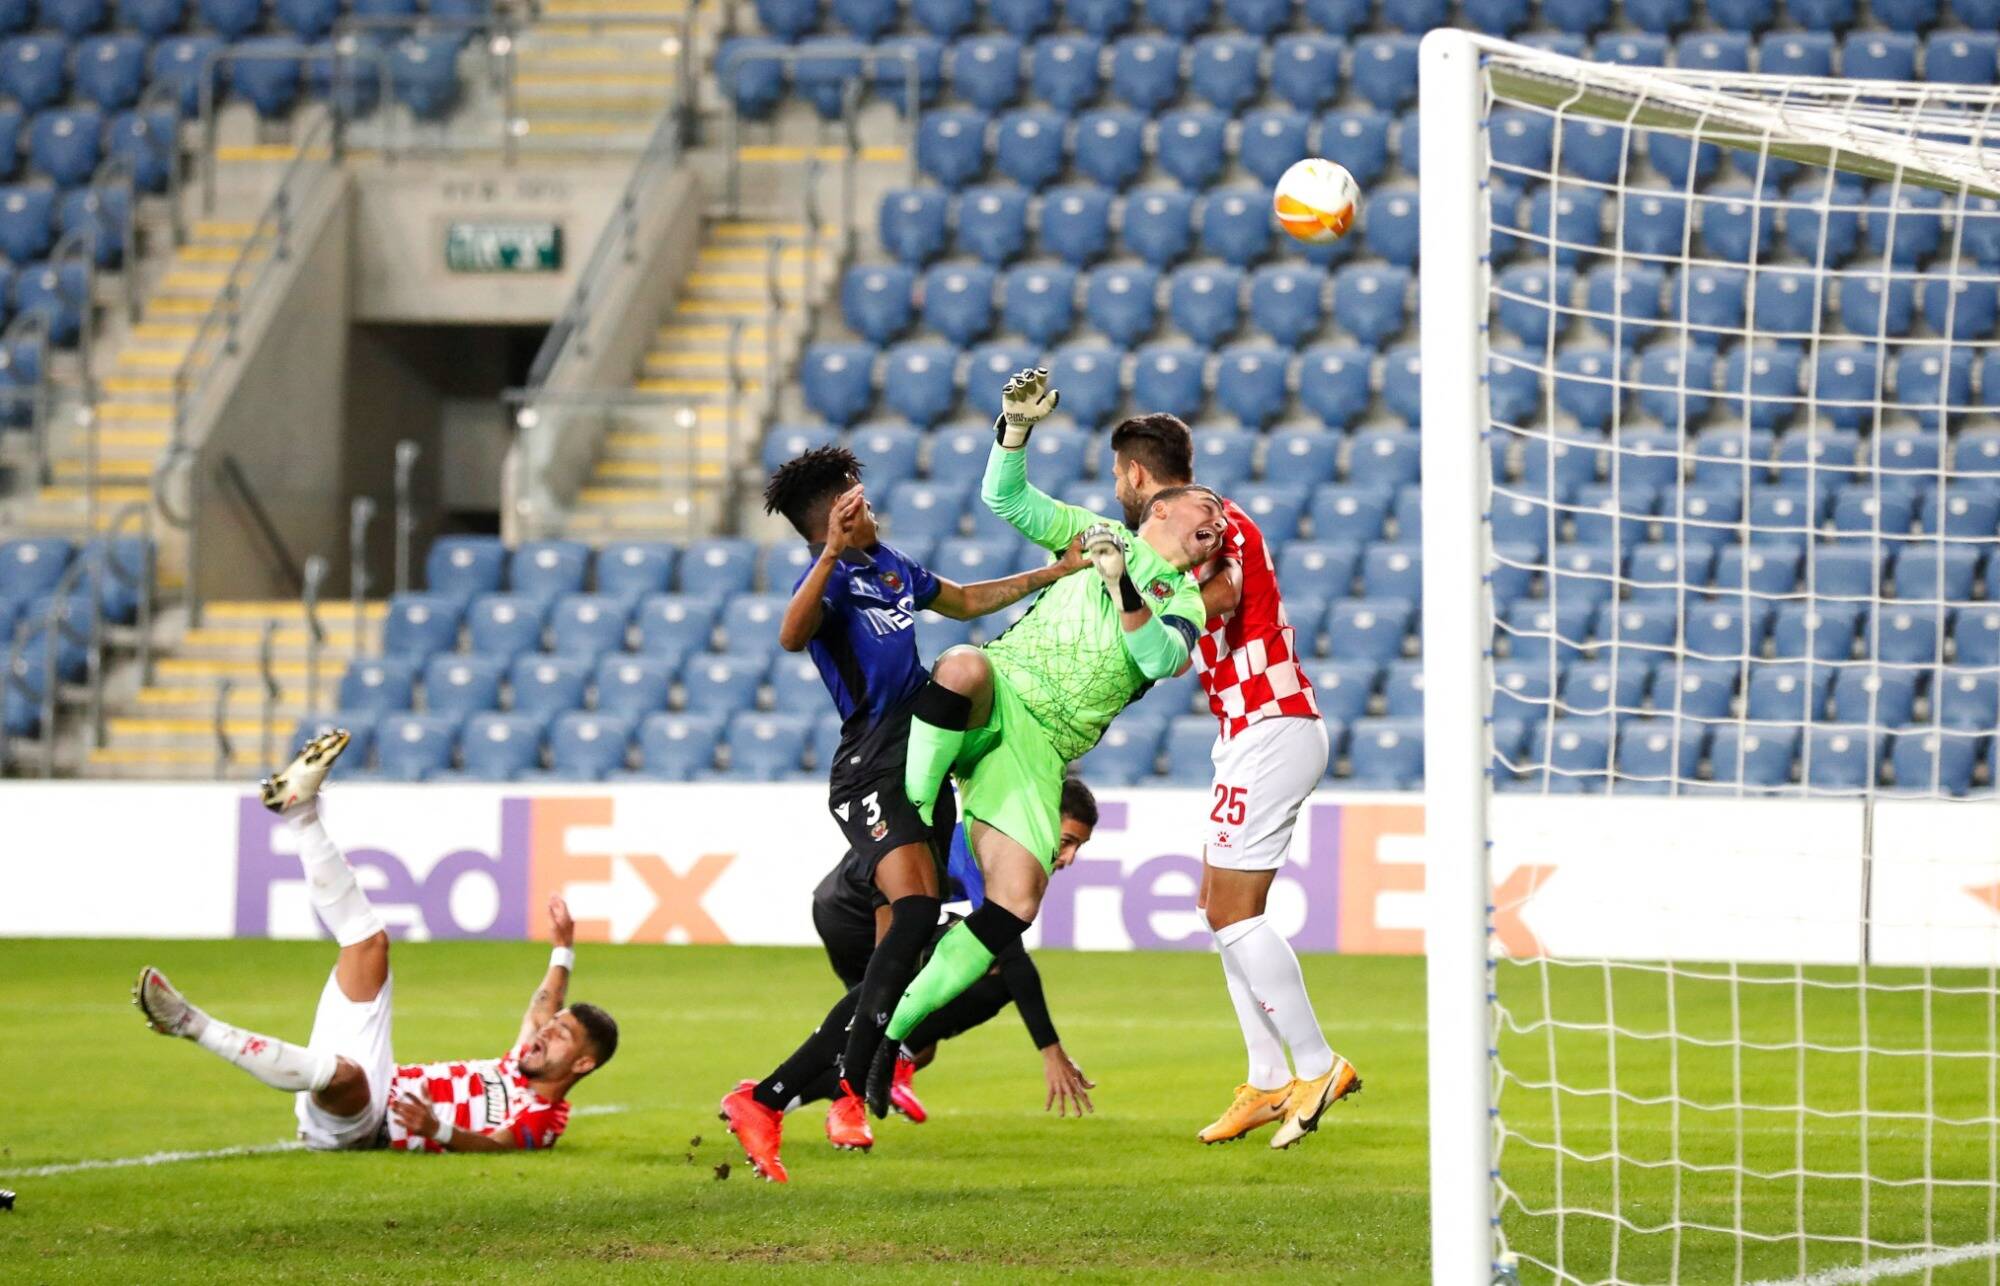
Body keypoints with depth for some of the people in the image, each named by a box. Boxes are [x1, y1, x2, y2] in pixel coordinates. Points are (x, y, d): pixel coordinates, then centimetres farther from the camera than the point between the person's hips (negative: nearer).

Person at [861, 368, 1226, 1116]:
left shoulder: (1184, 606, 16)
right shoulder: (1091, 533, 17)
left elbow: (1158, 659, -6)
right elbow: (1006, 499, 9)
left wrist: (1122, 585, -20)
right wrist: (1017, 430, -8)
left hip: (1040, 751, 2)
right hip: (992, 700, -2)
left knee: (1015, 906, -15)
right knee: (965, 665, -42)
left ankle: (892, 1030, -4)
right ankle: (916, 816, -24)